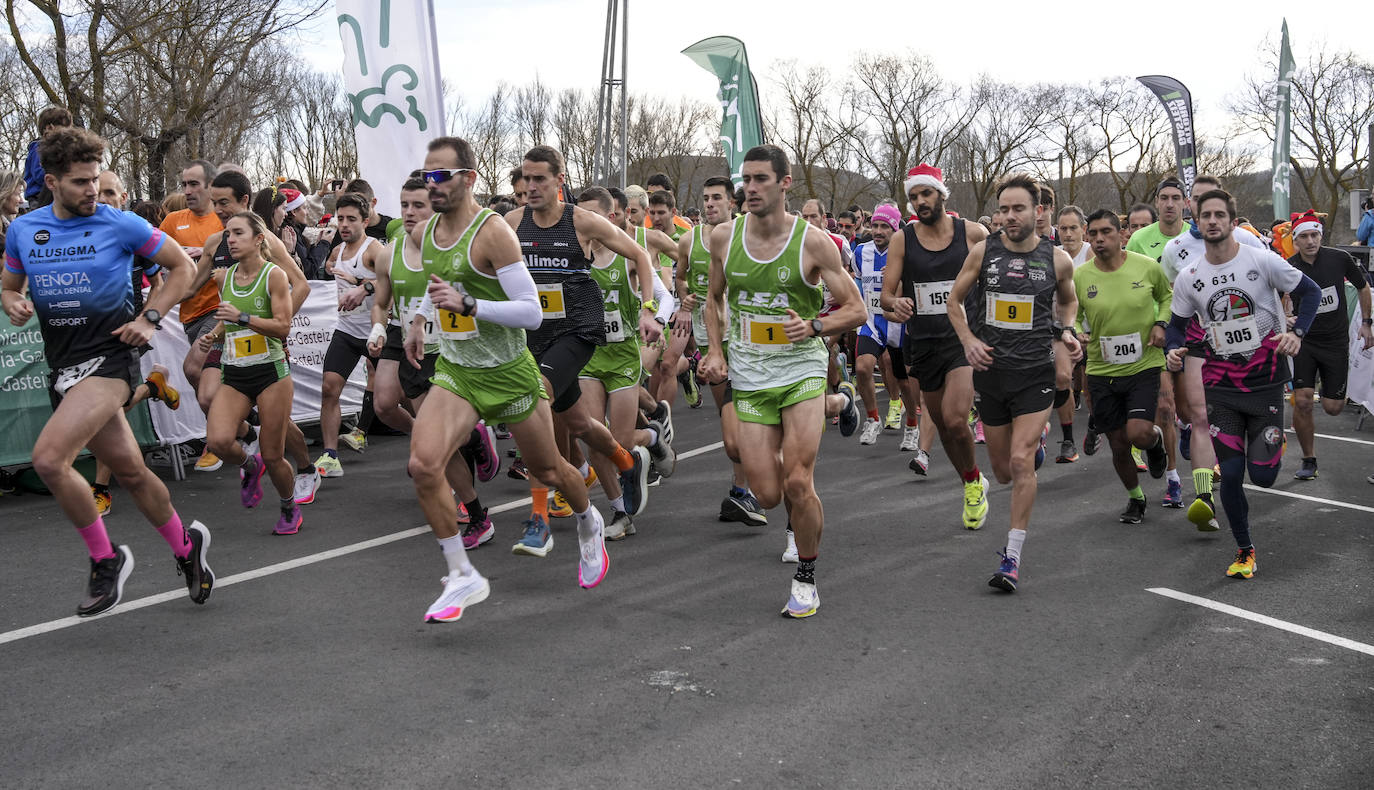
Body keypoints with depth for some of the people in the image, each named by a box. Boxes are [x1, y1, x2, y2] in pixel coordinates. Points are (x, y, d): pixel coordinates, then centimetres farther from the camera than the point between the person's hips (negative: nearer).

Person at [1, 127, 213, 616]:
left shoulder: (122, 225, -5)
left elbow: (181, 266, 5)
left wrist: (149, 319, -5)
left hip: (108, 356, -5)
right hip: (63, 365, 5)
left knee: (49, 458, -22)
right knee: (129, 471, 11)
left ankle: (105, 559, -3)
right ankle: (186, 547, 32)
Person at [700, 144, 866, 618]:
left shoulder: (813, 242, -8)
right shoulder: (724, 237, 1)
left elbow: (855, 310, -3)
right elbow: (714, 299, 18)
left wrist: (814, 326, -20)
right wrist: (716, 353, 5)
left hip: (802, 371, -3)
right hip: (749, 379, 3)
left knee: (798, 485, -12)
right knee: (768, 496, -2)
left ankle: (806, 577, 11)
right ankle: (801, 515, 37)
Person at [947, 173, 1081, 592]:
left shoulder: (1057, 259, -2)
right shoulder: (982, 251, -2)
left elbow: (1069, 299, 19)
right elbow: (955, 300, 10)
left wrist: (1066, 330, -1)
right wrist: (969, 340, -6)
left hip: (1035, 373, -2)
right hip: (991, 371, 2)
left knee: (1021, 463, -15)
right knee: (1003, 472, 13)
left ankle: (1013, 556, -4)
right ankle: (1037, 437, 51)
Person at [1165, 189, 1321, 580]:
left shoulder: (1262, 260, -9)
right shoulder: (1188, 276, 0)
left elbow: (1311, 291, 1)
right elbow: (1178, 324, 10)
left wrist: (1297, 333, -16)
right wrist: (1174, 351, -12)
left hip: (1265, 382, -2)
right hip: (1221, 386, 2)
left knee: (1262, 475, -3)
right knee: (1230, 474, -2)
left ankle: (1274, 440, 34)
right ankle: (1244, 550, 18)